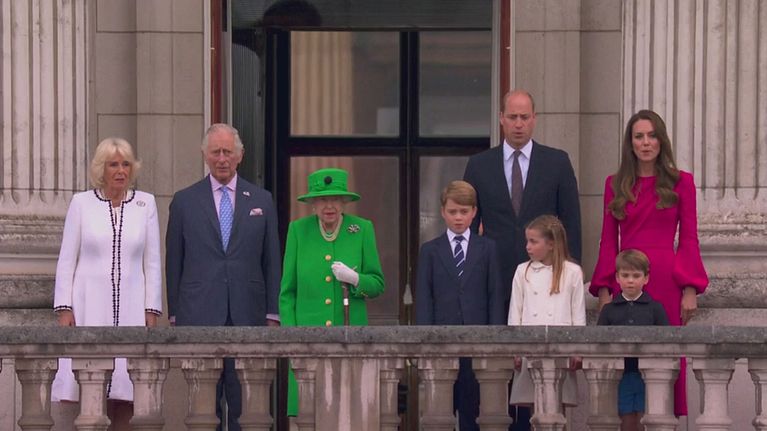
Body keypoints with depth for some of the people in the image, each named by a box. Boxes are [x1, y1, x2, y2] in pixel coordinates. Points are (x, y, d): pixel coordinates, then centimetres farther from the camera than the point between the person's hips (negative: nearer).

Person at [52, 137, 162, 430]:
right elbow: (66, 260, 5)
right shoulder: (81, 203, 4)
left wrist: (152, 310, 2)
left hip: (131, 305, 1)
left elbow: (152, 263, 8)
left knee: (127, 394, -3)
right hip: (89, 306, -1)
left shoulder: (146, 204, 7)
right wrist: (64, 308, -2)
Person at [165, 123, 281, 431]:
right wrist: (174, 314, 3)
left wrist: (273, 314, 4)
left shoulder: (261, 200, 10)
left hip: (247, 314, 1)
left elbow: (271, 261, 9)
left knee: (244, 404, 1)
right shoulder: (184, 201, 7)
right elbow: (173, 263, 8)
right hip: (199, 315, -1)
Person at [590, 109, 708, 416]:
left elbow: (689, 240, 3)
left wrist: (690, 289, -5)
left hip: (666, 281, -2)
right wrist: (603, 290, 2)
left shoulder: (681, 182, 5)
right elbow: (608, 242, 10)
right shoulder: (615, 184, 10)